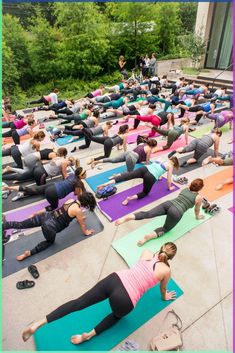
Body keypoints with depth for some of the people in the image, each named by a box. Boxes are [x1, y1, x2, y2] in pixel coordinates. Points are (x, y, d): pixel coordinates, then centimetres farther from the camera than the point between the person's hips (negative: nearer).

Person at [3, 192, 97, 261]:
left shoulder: (71, 200, 9)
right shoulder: (78, 211, -11)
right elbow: (82, 224, 6)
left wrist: (78, 218, 45)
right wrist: (86, 232, 25)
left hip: (46, 216, 6)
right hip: (49, 227, -5)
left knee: (20, 224, 14)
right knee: (50, 241, 23)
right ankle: (29, 253, 10)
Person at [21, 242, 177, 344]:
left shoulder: (146, 253, 16)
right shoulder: (166, 270, 6)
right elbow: (163, 289, 28)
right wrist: (165, 296, 50)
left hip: (114, 279, 3)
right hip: (125, 299, -3)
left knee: (78, 303, 10)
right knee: (117, 315, 32)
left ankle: (38, 324, 6)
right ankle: (89, 335, 21)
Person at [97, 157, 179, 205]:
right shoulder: (170, 166, 15)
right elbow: (169, 179, 20)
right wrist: (170, 187, 38)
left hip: (145, 169, 5)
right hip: (151, 177, -4)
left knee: (126, 176, -5)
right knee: (145, 193, 16)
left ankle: (106, 184, -21)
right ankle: (131, 198, -13)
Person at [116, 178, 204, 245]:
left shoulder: (185, 189, 26)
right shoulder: (199, 197, 13)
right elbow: (196, 210, 29)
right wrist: (198, 216, 49)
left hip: (168, 203, 4)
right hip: (177, 212, -4)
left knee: (147, 214, -8)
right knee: (165, 229, 11)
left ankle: (127, 217, -28)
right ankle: (149, 236, -17)